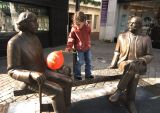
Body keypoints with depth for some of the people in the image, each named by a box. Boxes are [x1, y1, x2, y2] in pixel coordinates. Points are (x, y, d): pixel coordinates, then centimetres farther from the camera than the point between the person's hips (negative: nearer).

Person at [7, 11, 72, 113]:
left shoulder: (34, 38, 6)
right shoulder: (14, 42, -19)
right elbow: (12, 71, -20)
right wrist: (32, 74, -37)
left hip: (43, 72, 8)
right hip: (30, 79, -7)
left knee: (68, 81, -3)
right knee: (57, 91, -26)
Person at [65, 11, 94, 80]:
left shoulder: (87, 27, -3)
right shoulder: (74, 29, -12)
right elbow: (71, 38, -10)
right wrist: (69, 47, -19)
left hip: (87, 48, 4)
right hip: (79, 49, -4)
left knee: (88, 62, 12)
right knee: (79, 62, -1)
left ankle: (88, 74, 28)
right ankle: (77, 75, 18)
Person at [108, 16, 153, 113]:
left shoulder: (146, 39, 4)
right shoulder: (122, 36, 8)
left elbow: (150, 55, 6)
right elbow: (117, 51, 15)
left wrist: (142, 60, -18)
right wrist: (113, 64, 0)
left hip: (139, 66, 0)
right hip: (123, 63, 1)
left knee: (133, 67, -37)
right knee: (133, 74, -34)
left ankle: (119, 91, -23)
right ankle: (131, 100, -19)